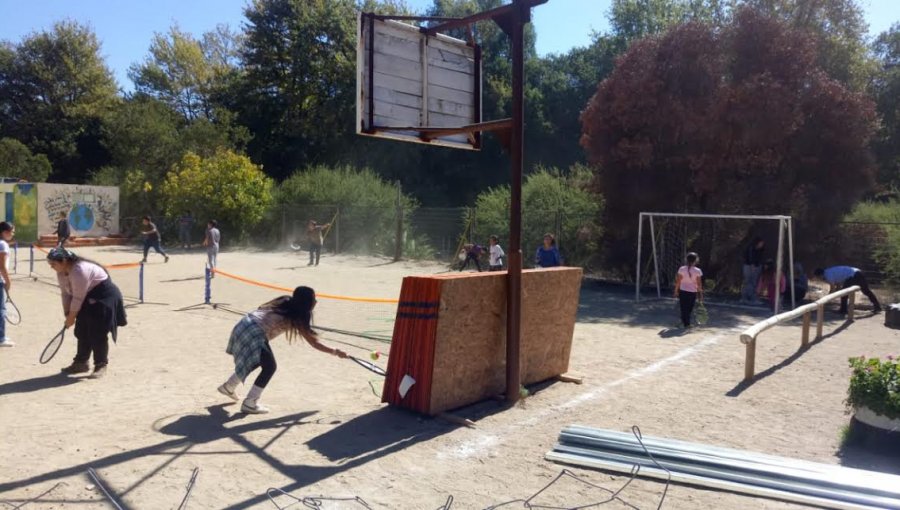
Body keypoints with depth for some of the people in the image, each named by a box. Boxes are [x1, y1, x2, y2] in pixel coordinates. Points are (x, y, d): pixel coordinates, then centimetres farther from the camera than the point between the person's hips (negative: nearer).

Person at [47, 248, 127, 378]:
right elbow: (66, 294, 2)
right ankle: (81, 362, 25)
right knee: (82, 332, 12)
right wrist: (67, 316, -3)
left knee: (98, 333, -9)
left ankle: (101, 365, 1)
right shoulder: (61, 273, -2)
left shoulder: (80, 270, -31)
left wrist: (71, 317, -17)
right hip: (88, 298, 9)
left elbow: (78, 298, -26)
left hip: (105, 296, -9)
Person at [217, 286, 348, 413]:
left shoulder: (286, 302, 12)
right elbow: (314, 343, 0)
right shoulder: (297, 318, -6)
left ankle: (228, 387, 45)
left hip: (243, 326, 9)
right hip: (254, 334, -9)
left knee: (255, 361, 28)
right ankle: (249, 403, 0)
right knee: (269, 367, -3)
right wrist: (335, 352, 8)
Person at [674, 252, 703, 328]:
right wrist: (701, 293, 4)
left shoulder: (682, 269, -8)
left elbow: (678, 281, -4)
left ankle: (685, 322, 12)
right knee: (689, 308, 12)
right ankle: (687, 323, 14)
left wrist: (676, 291, 7)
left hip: (683, 291, 0)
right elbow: (699, 284, -6)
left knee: (683, 308, 9)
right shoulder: (697, 271, -10)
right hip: (693, 292, 0)